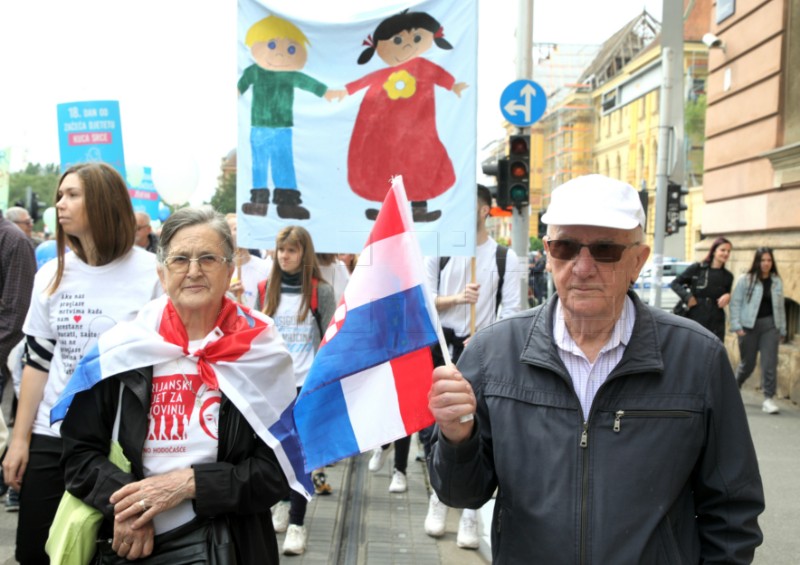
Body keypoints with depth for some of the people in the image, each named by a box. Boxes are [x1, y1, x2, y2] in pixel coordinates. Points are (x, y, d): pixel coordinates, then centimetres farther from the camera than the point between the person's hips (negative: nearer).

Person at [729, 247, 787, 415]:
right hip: (749, 326, -2)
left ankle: (768, 399, -3)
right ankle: (734, 387, 32)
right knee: (747, 363, 7)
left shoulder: (777, 281, 9)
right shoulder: (745, 280, -1)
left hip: (770, 325, 2)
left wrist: (782, 330, 13)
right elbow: (735, 303, -3)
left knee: (770, 363, -7)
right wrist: (736, 325, -11)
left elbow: (780, 306, 14)